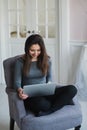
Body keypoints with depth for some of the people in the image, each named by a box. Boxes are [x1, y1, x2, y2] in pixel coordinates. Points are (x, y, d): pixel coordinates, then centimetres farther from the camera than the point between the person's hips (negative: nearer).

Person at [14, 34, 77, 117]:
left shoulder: (46, 59, 6)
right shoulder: (20, 62, -2)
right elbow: (17, 82, -2)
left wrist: (49, 84, -6)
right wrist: (20, 90, -25)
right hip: (30, 95, -3)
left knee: (72, 89, -24)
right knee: (40, 103, -42)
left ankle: (47, 112, -29)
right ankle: (63, 101, -13)